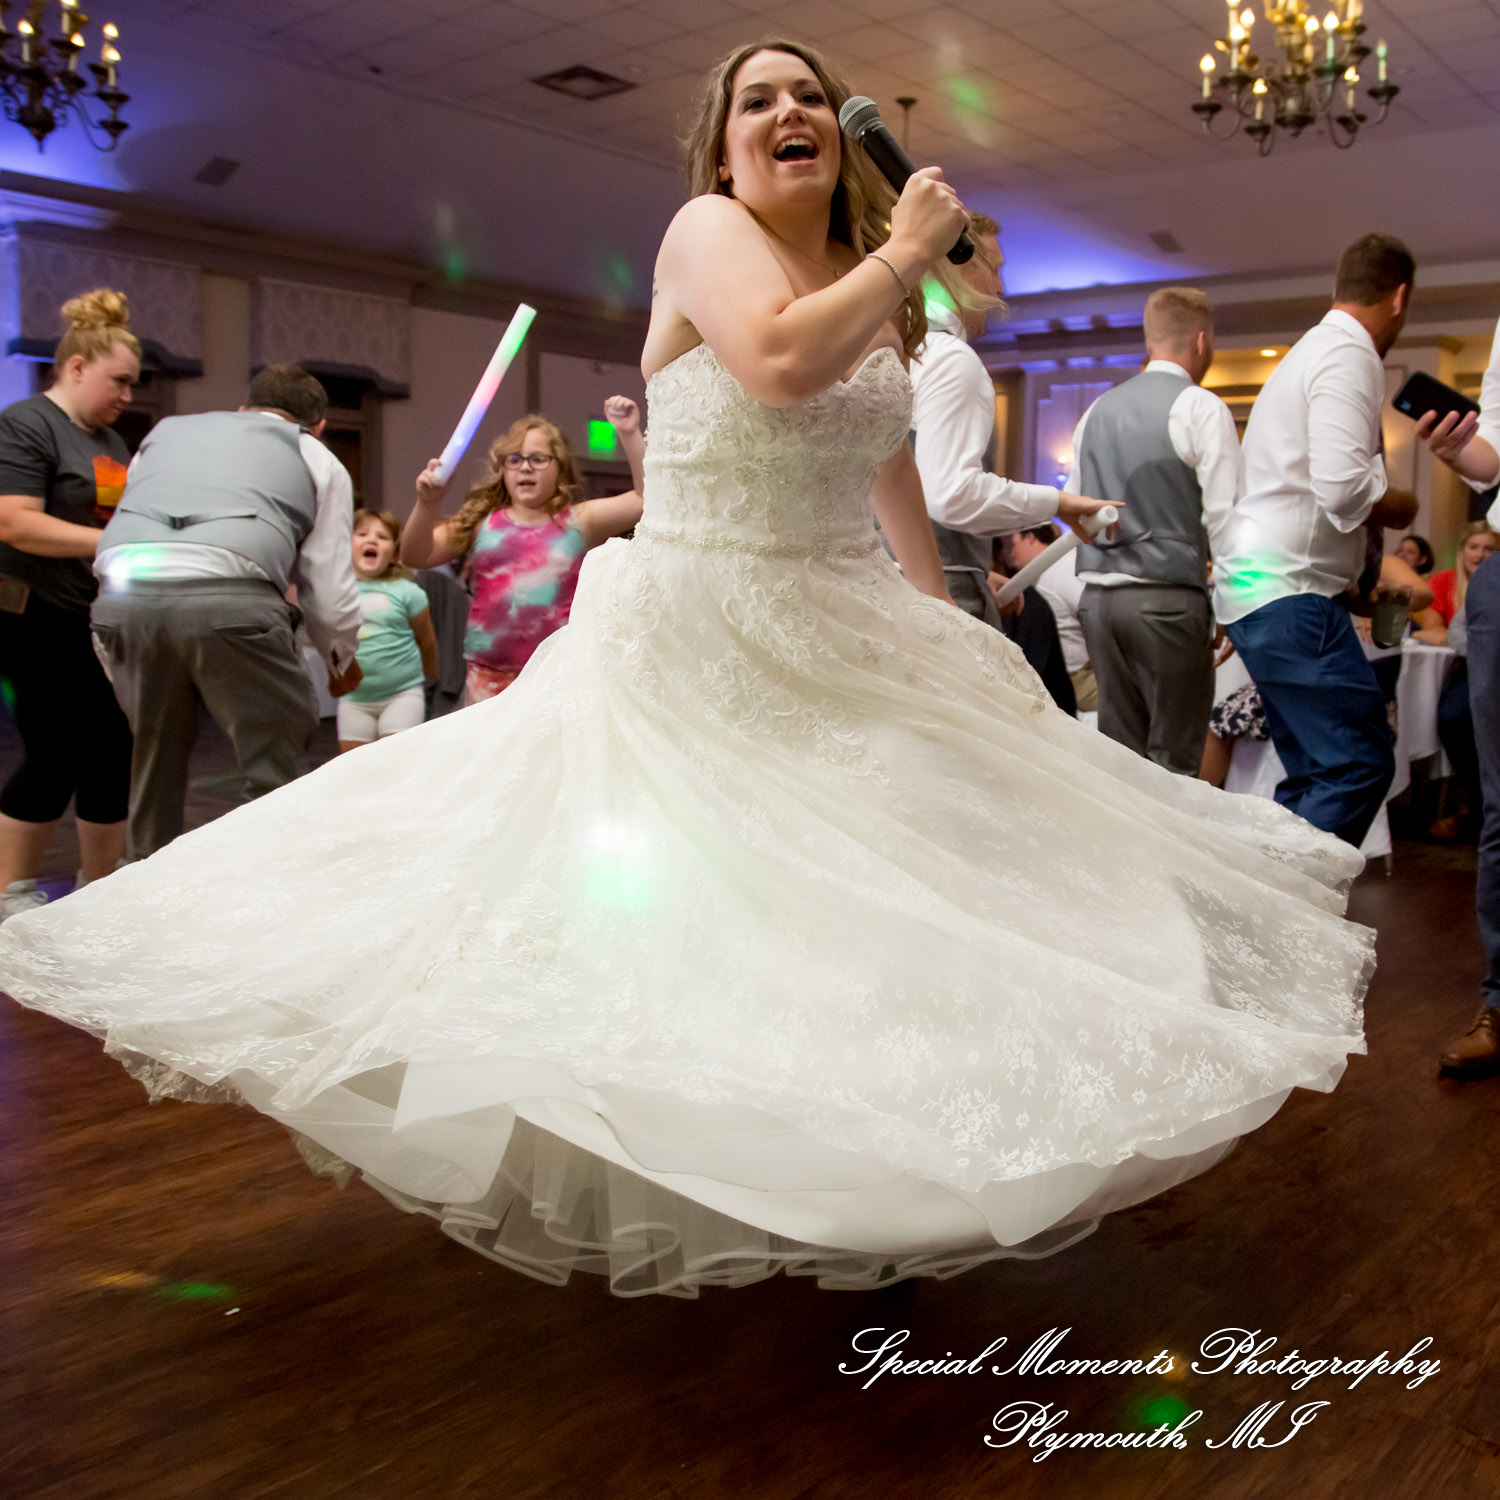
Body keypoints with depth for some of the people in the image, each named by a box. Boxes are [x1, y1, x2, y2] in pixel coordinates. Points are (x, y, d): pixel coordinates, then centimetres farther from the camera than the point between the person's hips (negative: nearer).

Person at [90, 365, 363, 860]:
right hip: (227, 595, -4)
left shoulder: (166, 431, 34)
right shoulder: (318, 460, 22)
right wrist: (343, 660, 33)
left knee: (155, 757, 20)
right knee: (275, 765, 5)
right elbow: (328, 584, 16)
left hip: (121, 592, 5)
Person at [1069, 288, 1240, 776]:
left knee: (1119, 753, 11)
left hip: (1098, 595, 6)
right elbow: (1223, 517, -10)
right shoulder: (1201, 408, -5)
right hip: (1170, 597, -6)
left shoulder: (1097, 411, 13)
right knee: (1173, 760, -1)